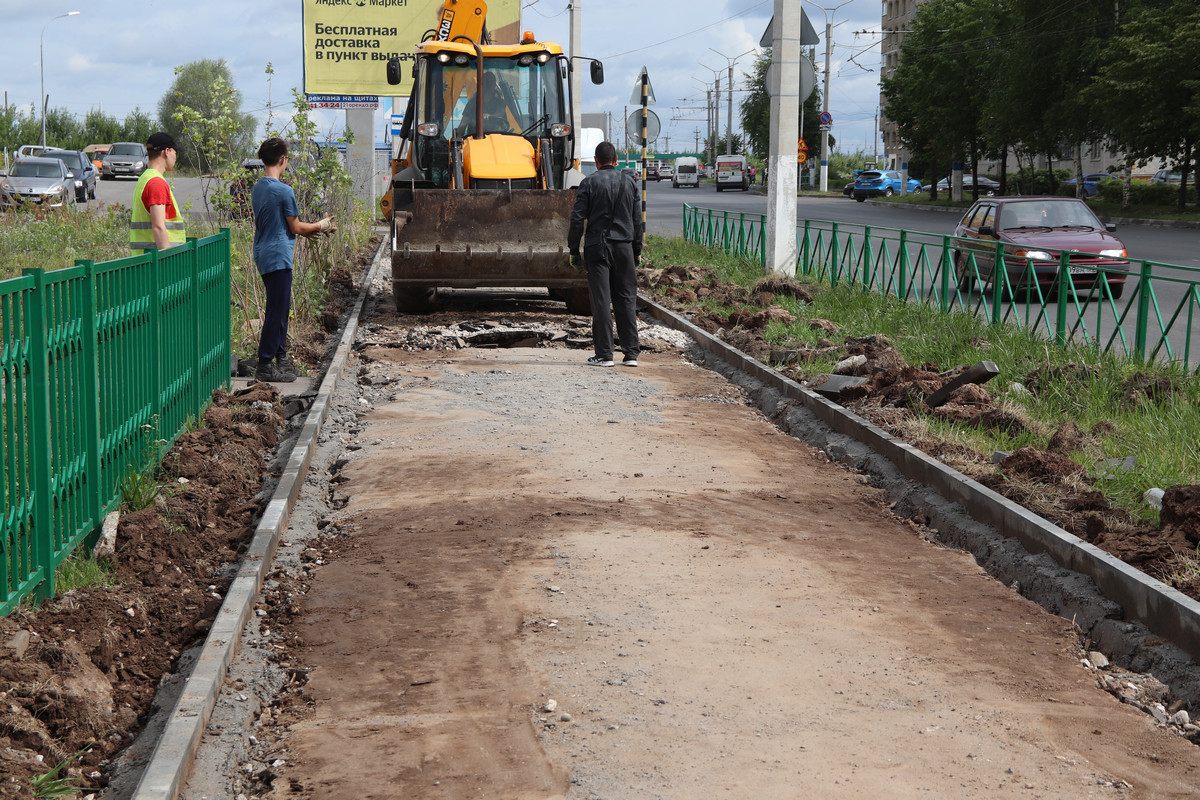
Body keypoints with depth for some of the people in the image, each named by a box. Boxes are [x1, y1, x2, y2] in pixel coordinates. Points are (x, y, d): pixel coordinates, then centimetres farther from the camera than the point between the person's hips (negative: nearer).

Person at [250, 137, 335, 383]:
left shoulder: (257, 188, 10)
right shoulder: (284, 191, -16)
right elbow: (295, 227, -10)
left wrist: (308, 231, 22)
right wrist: (319, 227, 7)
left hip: (264, 256, 9)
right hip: (278, 257, -9)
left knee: (281, 307, 18)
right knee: (276, 311, -4)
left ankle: (280, 356, 26)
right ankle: (265, 366, -2)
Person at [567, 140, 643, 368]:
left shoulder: (589, 183, -3)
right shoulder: (629, 183, 8)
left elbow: (578, 218, -6)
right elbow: (637, 219, 10)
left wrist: (573, 249, 1)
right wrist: (637, 250, 17)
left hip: (597, 247, -3)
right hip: (624, 247, 3)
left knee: (601, 301, -1)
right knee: (627, 299, 7)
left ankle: (604, 354, -1)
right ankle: (631, 353, 4)